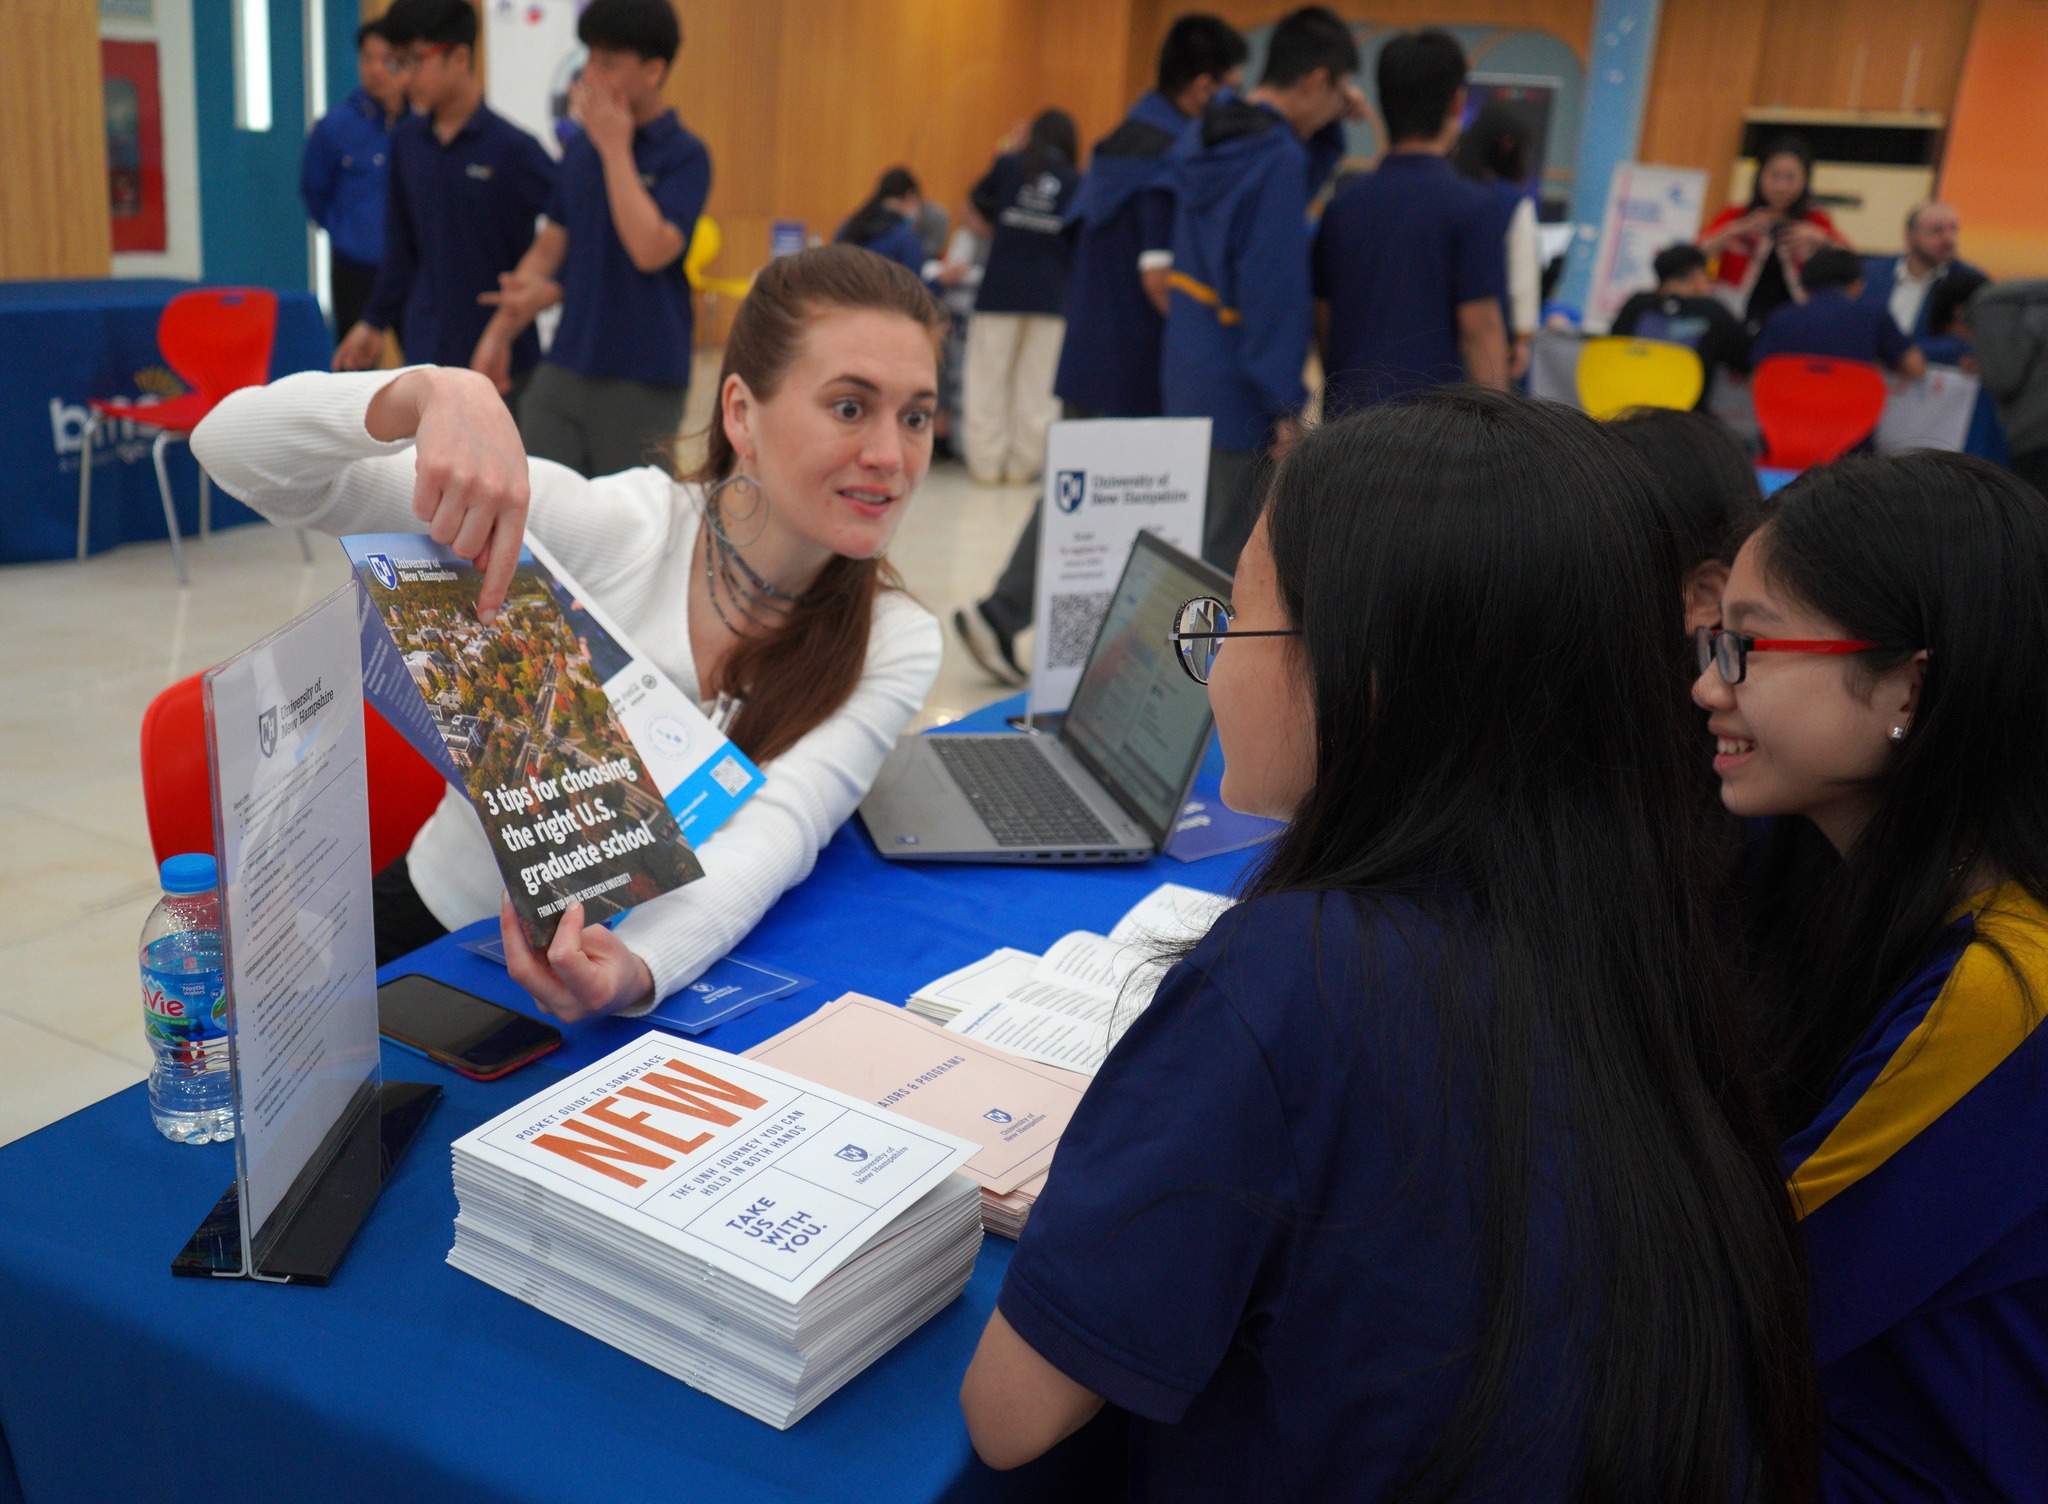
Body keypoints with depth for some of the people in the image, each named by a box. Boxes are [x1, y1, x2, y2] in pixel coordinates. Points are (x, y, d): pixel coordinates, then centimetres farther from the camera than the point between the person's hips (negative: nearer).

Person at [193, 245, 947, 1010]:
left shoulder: (894, 646, -7)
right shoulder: (599, 530, -15)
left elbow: (774, 832, -25)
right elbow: (234, 446, -16)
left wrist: (637, 969, -45)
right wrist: (438, 392, -36)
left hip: (665, 974, 2)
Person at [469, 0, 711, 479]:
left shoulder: (684, 156, -8)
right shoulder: (579, 146, 9)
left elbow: (651, 249, -22)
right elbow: (549, 246, 16)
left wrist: (615, 146, -16)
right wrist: (500, 331, 10)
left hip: (645, 379, -5)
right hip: (566, 365, 5)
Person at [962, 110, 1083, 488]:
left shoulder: (1009, 165, 1)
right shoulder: (1076, 183, 2)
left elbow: (981, 199, 18)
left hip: (1000, 288, 0)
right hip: (1050, 294, 1)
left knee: (989, 379, 6)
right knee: (1035, 385, 6)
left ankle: (987, 463, 5)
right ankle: (1022, 465, 6)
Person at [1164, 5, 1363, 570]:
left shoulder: (1209, 131, 9)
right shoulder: (1279, 158, -18)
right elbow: (1276, 293, -20)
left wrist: (1328, 127, 11)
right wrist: (1285, 409, -17)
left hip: (1187, 375, 9)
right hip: (1239, 393, -9)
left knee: (1190, 543, 16)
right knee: (1231, 554, -2)